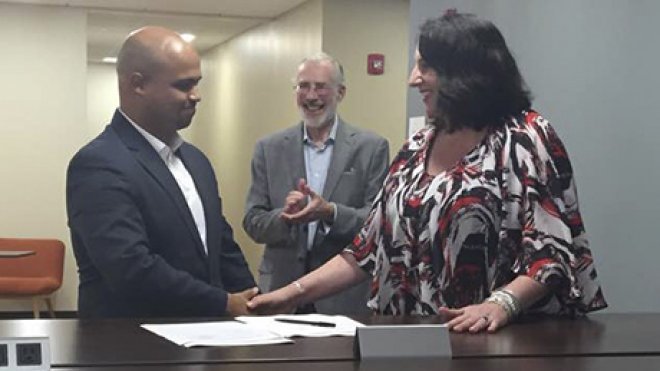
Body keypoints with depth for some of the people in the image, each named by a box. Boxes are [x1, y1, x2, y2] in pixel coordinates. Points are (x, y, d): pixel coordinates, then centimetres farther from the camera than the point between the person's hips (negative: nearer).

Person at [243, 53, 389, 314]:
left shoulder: (371, 148, 1)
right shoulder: (269, 148, 7)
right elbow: (252, 223, 4)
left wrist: (330, 213, -21)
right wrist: (285, 215, -17)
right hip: (281, 291, 2)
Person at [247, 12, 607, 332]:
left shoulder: (525, 138, -4)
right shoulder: (416, 149, 13)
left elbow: (553, 248, -9)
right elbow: (369, 248, 13)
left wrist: (500, 304, -24)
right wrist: (292, 293, 6)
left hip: (500, 338, -4)